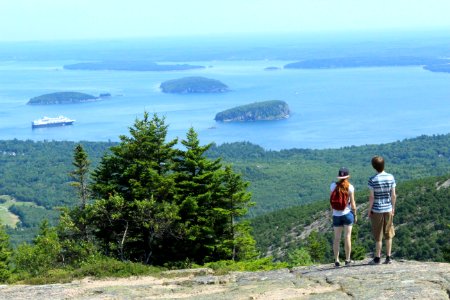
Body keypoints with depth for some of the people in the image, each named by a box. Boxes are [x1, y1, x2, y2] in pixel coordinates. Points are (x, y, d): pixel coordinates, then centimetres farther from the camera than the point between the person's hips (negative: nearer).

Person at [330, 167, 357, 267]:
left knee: (337, 238, 7)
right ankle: (347, 260, 6)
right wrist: (355, 214, 5)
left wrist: (332, 212, 11)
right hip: (347, 213, -2)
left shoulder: (333, 186, -2)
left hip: (336, 214, 2)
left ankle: (336, 261, 6)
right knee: (347, 236, 4)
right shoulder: (350, 187, -7)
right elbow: (352, 203, -6)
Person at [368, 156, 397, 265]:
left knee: (378, 236, 4)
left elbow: (371, 197, -11)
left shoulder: (372, 180, -12)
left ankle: (377, 258, 10)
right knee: (388, 234, 12)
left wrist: (369, 210, -1)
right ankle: (388, 257, 14)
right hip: (388, 209, 3)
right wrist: (393, 208, 13)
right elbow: (393, 195, 1)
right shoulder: (391, 177, -3)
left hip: (377, 210, -3)